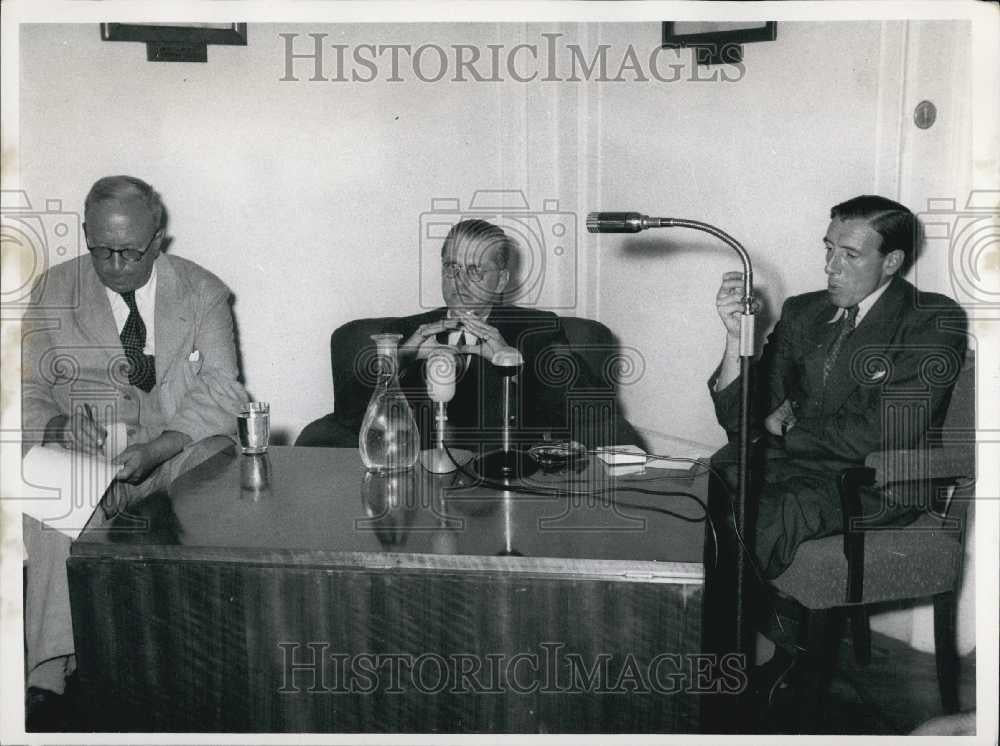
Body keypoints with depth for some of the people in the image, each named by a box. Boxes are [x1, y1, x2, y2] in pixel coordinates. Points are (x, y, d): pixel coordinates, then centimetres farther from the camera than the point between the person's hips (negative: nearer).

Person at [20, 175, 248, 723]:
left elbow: (221, 391, -7)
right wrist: (57, 426, -22)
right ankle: (50, 671, -31)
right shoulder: (52, 292, 6)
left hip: (179, 449, 0)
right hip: (83, 452, 0)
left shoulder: (202, 293, 2)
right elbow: (29, 389, 3)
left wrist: (154, 450, -25)